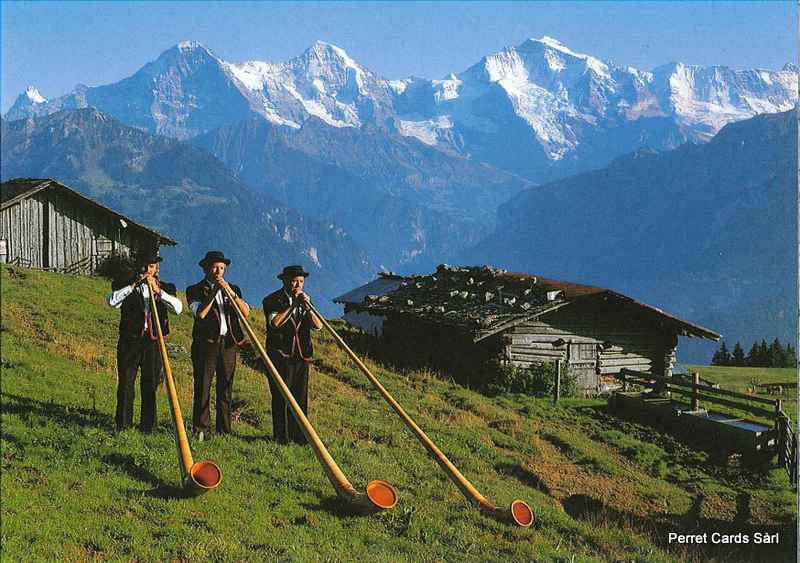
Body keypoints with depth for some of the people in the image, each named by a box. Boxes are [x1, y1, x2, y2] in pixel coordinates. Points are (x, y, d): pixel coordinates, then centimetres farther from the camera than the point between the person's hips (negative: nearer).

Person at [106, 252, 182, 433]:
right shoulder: (127, 284, 9)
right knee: (126, 383, -1)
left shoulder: (165, 288, 12)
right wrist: (134, 285, -12)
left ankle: (147, 427, 10)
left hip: (153, 342, 1)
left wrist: (158, 290, -14)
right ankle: (123, 425, 5)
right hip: (130, 341, -1)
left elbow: (178, 308, -6)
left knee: (151, 385, 3)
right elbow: (112, 301, -9)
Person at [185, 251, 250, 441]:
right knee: (202, 388, -5)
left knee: (225, 390, 5)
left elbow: (245, 312, 1)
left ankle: (224, 431, 9)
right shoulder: (195, 290, 5)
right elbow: (200, 313, -12)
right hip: (205, 344, -3)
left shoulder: (233, 289, 16)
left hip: (228, 344, 3)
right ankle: (201, 430, -2)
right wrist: (213, 291, -13)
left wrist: (231, 292, -10)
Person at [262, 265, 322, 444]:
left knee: (300, 396, 5)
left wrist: (307, 307, -11)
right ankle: (281, 436, 0)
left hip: (302, 355, 5)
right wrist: (293, 305, -16)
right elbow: (275, 322, -20)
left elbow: (318, 326, 3)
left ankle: (298, 435, 10)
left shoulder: (305, 299, 13)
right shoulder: (272, 300, -2)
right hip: (280, 355, -5)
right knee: (281, 396, -4)